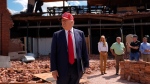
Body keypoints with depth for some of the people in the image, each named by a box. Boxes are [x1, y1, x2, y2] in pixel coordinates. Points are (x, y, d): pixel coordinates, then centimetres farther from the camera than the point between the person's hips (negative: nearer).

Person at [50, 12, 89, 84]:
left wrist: (86, 65, 6)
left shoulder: (80, 33, 4)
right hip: (62, 67, -1)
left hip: (77, 67, 2)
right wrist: (54, 69, -7)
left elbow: (84, 50, 6)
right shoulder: (57, 35, 0)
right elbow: (53, 53, -2)